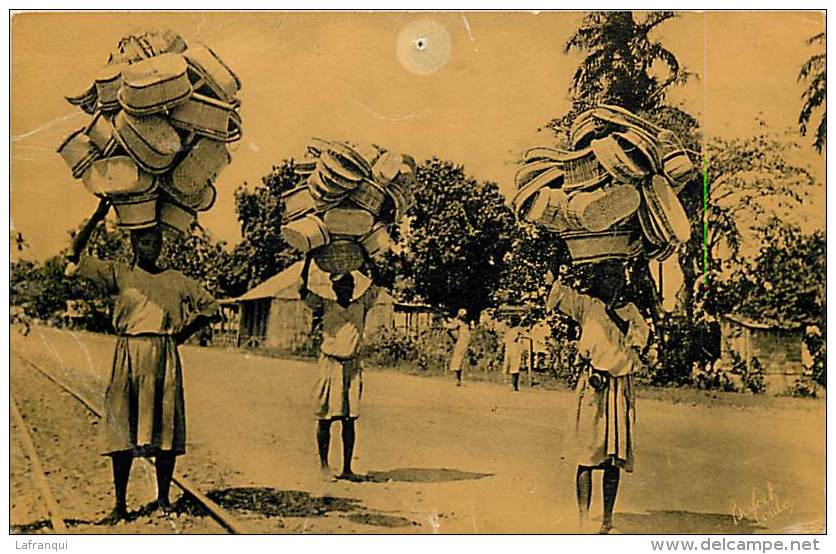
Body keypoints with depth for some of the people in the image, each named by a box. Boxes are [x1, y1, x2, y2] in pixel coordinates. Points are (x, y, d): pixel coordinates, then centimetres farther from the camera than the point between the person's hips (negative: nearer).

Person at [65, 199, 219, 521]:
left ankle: (163, 497, 13)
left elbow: (209, 306, 18)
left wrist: (183, 334, 9)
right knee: (123, 429, -1)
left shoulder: (175, 280, 10)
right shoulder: (119, 275, 6)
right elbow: (76, 254, -3)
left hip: (165, 358, 1)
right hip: (129, 356, -1)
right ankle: (120, 503, 7)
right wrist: (97, 217, -10)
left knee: (166, 426, 1)